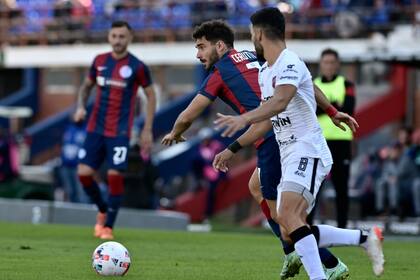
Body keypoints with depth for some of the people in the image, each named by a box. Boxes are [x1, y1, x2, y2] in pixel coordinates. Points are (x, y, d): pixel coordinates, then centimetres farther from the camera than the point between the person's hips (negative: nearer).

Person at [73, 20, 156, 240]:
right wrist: (81, 107, 0)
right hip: (95, 129, 4)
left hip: (120, 132, -4)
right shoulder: (99, 61, 6)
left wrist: (147, 130, -2)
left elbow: (151, 96, 3)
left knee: (114, 175, -10)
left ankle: (108, 226, 3)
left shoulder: (137, 67, -5)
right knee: (84, 173, -4)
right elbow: (86, 86, 20)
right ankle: (103, 211, 22)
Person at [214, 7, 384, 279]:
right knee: (291, 234, 4)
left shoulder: (290, 63, -12)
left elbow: (280, 102, -32)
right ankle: (365, 238, 14)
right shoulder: (265, 72, 18)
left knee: (288, 216, -28)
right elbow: (267, 121, 27)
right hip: (290, 156, 10)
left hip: (308, 151, -10)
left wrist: (243, 119, -46)